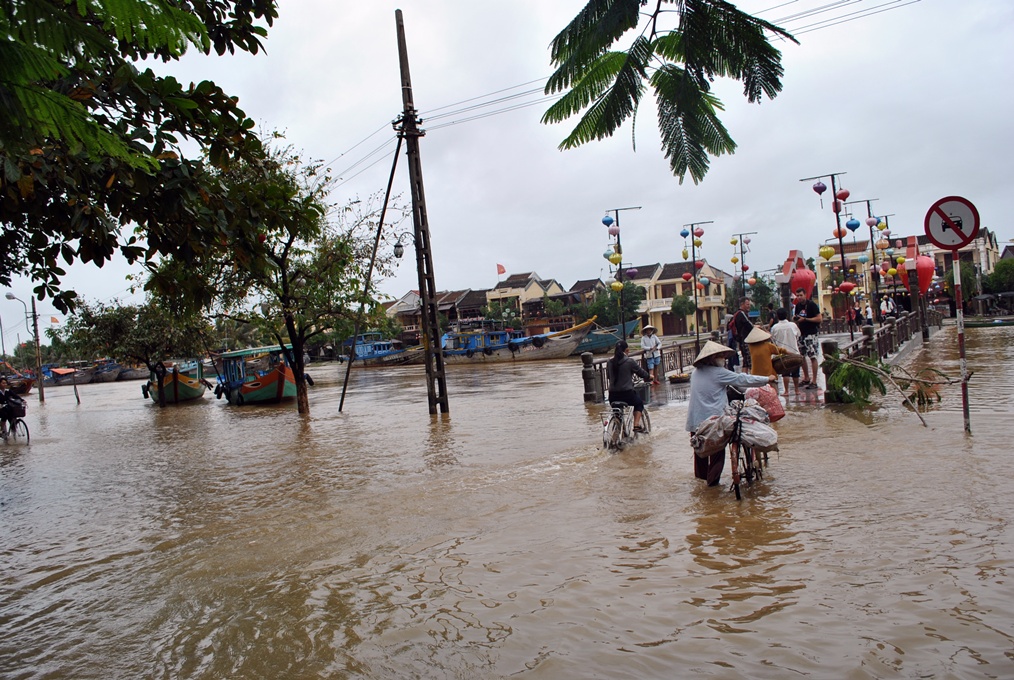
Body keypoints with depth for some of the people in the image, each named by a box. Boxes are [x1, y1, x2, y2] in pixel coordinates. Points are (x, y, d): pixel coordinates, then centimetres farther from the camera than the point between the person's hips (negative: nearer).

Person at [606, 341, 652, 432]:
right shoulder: (630, 362, -9)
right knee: (639, 403, 26)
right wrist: (650, 376, 25)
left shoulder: (609, 362, 3)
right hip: (626, 393, -3)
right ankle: (636, 425, 14)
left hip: (612, 395, 4)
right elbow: (642, 373, 3)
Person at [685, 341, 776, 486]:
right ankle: (712, 479, 8)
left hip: (695, 419, 6)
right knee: (717, 451, 7)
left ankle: (701, 474, 30)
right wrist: (767, 379, 2)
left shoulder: (696, 372, 9)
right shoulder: (718, 373, -13)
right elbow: (742, 379, -9)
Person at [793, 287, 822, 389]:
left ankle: (814, 382, -8)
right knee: (801, 356, 12)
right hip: (801, 333, 8)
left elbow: (819, 318, -16)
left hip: (811, 333, -8)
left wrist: (805, 319, -20)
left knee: (812, 356, -9)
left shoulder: (811, 305, -11)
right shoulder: (798, 306, 11)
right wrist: (795, 318, 1)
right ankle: (806, 378, 25)